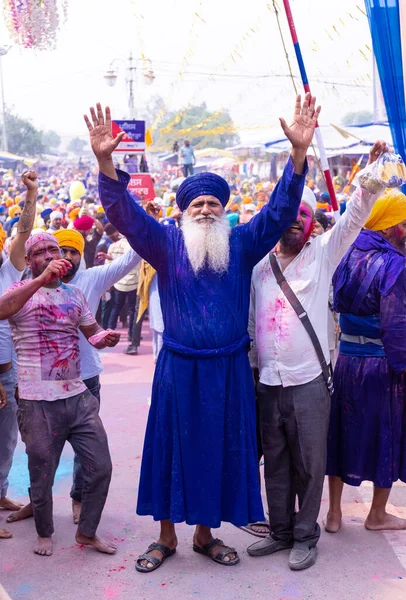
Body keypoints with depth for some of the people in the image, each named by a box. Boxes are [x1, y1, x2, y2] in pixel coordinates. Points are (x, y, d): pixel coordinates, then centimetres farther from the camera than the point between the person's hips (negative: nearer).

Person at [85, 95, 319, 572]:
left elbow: (280, 210, -6)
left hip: (227, 370, 2)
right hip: (178, 369, -1)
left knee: (220, 450, 11)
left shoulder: (242, 244, 3)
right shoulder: (167, 244, -1)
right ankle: (166, 536, 26)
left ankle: (205, 534, 30)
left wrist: (299, 152, -20)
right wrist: (105, 162, -28)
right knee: (172, 448, 8)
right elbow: (123, 213, -11)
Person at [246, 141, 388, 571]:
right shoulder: (260, 264, 8)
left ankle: (305, 536, 22)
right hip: (267, 380, 3)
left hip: (308, 379, -3)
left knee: (309, 463, 5)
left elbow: (354, 217, -10)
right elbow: (250, 320, 12)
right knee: (275, 461, 14)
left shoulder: (322, 254, 2)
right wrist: (249, 365, 9)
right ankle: (280, 531, 29)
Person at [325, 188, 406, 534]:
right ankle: (377, 515, 27)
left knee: (344, 431, 15)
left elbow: (338, 305, 7)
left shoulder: (348, 257, 3)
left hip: (346, 359, 6)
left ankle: (334, 512, 25)